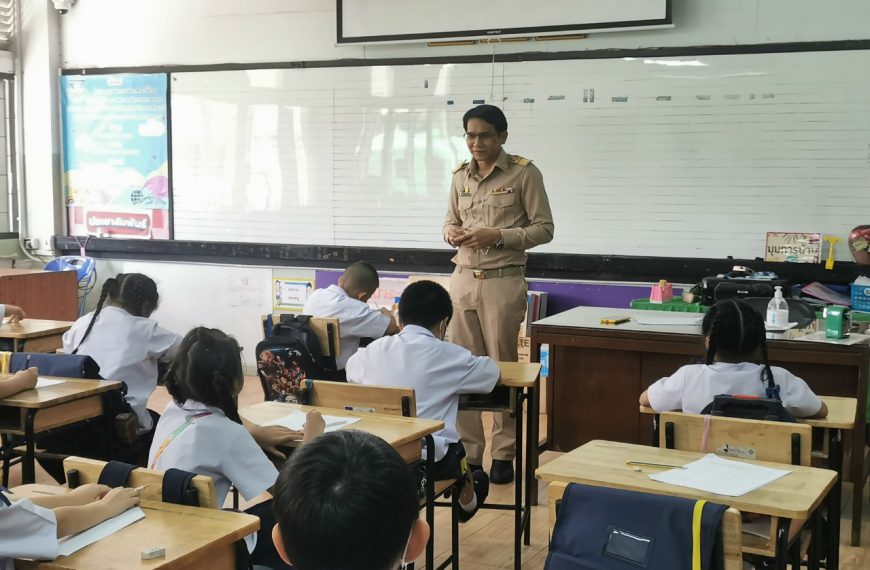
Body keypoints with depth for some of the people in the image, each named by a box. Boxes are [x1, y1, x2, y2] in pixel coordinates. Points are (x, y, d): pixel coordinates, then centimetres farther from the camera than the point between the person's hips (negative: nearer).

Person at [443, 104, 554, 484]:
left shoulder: (524, 174, -4)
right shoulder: (460, 176, 10)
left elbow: (544, 228, -5)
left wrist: (498, 236, -17)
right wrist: (451, 233, -4)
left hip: (503, 282, -4)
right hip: (463, 280, 5)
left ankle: (504, 454, 11)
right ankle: (468, 452, 13)